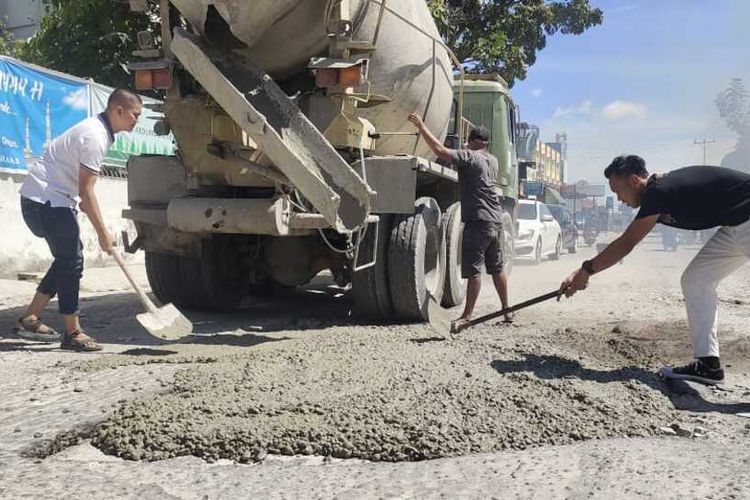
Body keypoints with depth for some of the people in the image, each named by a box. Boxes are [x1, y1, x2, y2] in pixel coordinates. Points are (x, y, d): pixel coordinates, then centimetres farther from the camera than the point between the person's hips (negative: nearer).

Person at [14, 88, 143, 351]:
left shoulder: (97, 129, 12)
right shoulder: (94, 137, -20)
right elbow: (86, 190, -22)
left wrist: (81, 205, 21)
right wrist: (102, 233, -20)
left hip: (50, 198, 11)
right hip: (46, 199, -11)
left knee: (69, 259, 14)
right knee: (71, 262, -8)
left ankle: (29, 320, 20)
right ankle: (73, 334, 0)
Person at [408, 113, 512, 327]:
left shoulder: (469, 156, -8)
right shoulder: (492, 161, 16)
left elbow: (441, 151, -20)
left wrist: (421, 126, -13)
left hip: (478, 221, -8)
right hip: (496, 220, 8)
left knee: (473, 269, -7)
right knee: (497, 268, 16)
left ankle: (468, 314, -5)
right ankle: (507, 310, 22)